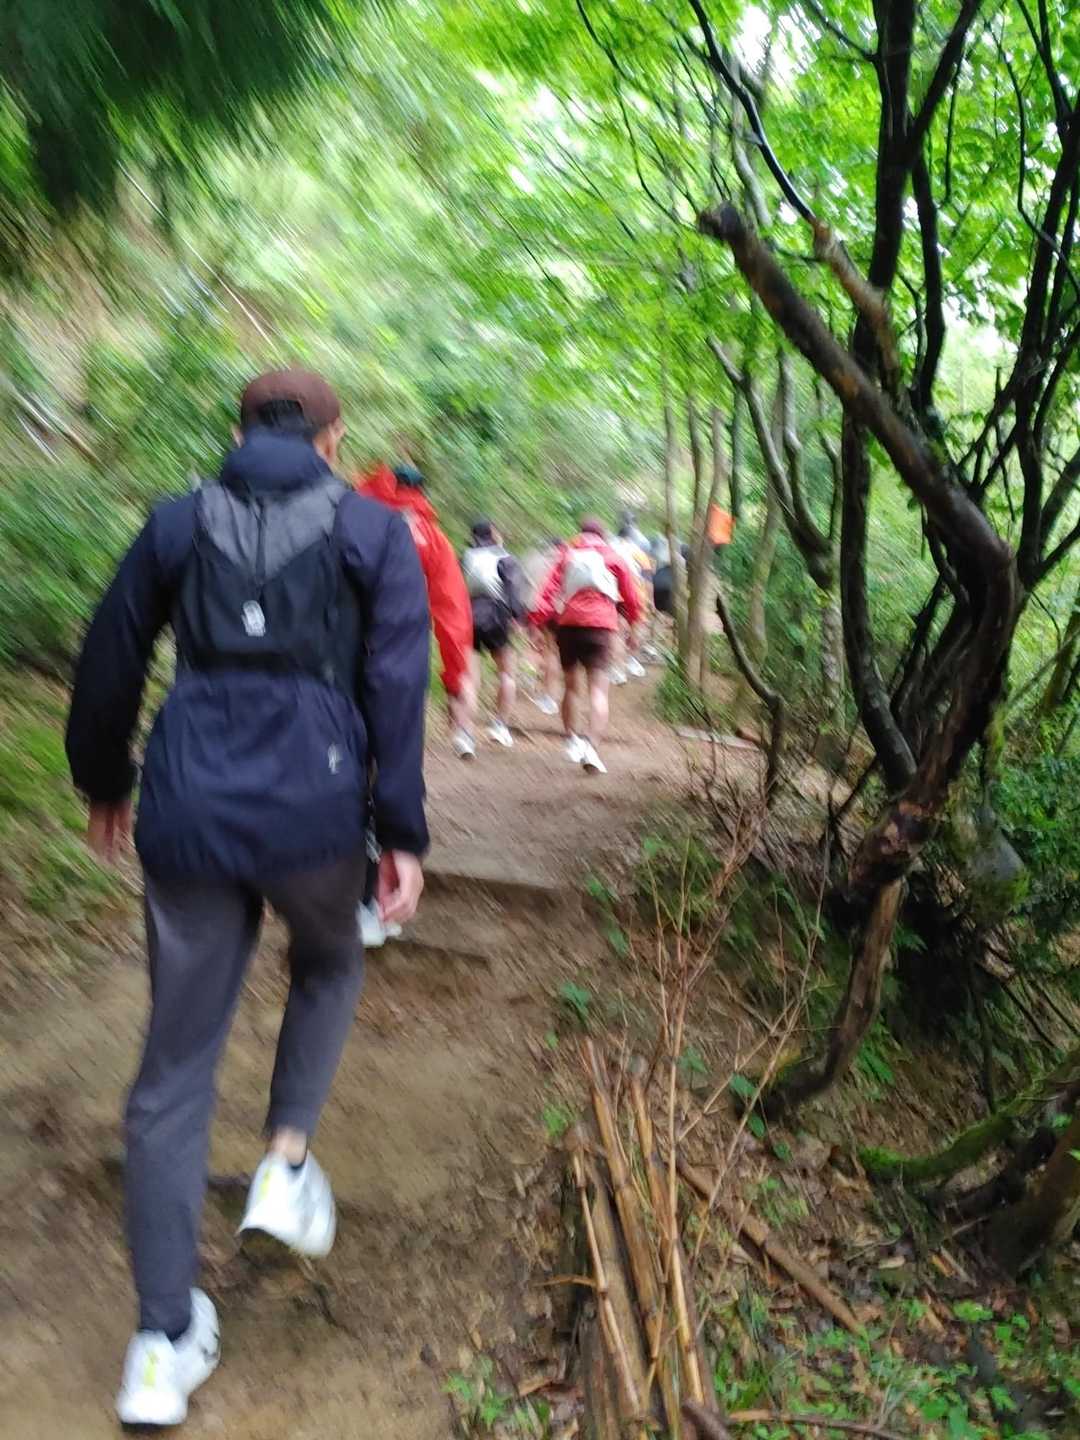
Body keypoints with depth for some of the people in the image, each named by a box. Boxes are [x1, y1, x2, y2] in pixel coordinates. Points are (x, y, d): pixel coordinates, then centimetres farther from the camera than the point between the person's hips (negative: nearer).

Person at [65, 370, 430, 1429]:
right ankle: (287, 1157, 18)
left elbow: (107, 665, 13)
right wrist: (403, 835, -1)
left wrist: (102, 784, 28)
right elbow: (396, 686, -5)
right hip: (313, 810, -2)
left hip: (190, 809, 2)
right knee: (327, 963, 32)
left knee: (175, 1063, 11)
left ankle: (164, 1343, 18)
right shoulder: (373, 532, 3)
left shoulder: (178, 523, 10)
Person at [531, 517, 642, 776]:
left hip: (568, 626, 2)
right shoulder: (614, 559, 12)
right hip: (600, 626, -2)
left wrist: (539, 622, -3)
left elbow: (550, 591, 1)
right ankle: (592, 746, -25)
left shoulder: (566, 556, 13)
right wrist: (634, 622, 31)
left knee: (571, 686, 18)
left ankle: (572, 739, 20)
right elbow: (631, 597, 16)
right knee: (598, 689, -9)